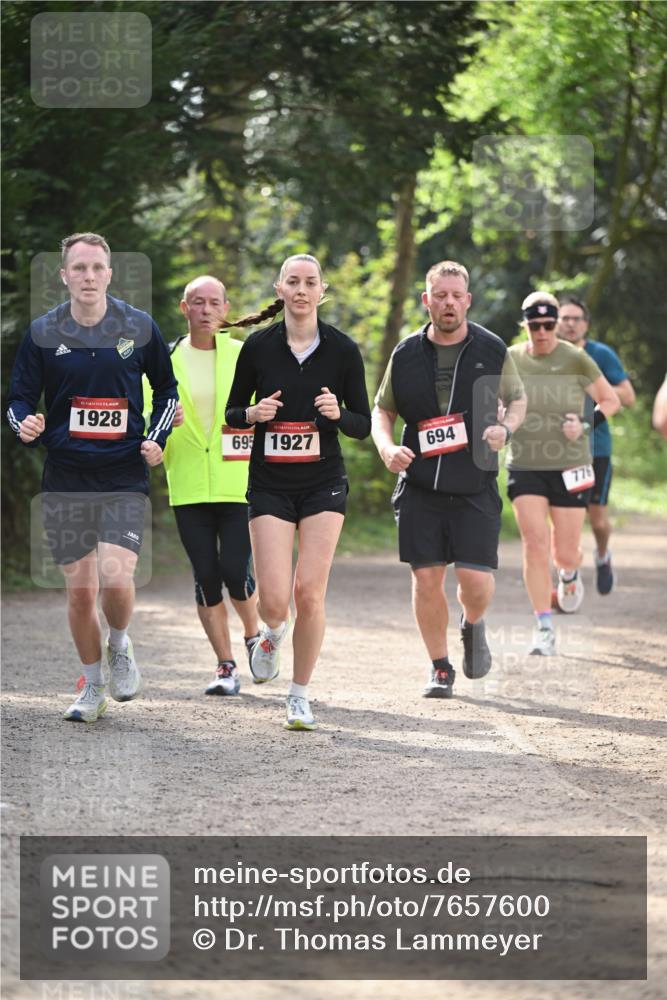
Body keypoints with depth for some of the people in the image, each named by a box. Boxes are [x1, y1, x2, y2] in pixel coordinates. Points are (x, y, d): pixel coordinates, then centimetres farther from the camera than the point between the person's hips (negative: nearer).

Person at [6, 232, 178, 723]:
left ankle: (120, 646, 14)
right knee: (80, 589, 3)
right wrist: (26, 425, -14)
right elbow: (20, 398, 8)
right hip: (65, 479, 1)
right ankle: (93, 687, 22)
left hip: (125, 477, -1)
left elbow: (167, 389, 14)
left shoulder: (140, 327, 1)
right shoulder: (42, 333, 1)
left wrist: (157, 438, 0)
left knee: (116, 578, -18)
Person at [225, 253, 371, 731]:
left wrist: (338, 413, -19)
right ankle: (273, 633, 29)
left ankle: (301, 695, 10)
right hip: (270, 485, 0)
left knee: (310, 593, -8)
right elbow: (231, 413, 7)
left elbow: (363, 426, 2)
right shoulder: (258, 346, -2)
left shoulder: (342, 349, -3)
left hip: (323, 484, 0)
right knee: (274, 599, -9)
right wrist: (254, 413, -15)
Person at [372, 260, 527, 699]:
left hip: (476, 487, -1)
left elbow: (518, 399, 14)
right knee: (426, 578, -1)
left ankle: (473, 626, 27)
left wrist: (505, 428, -7)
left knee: (476, 580, -9)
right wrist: (386, 447, -5)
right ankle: (440, 668, 16)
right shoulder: (406, 354, 4)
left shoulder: (492, 350, 2)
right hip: (419, 486, 1)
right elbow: (382, 410, 14)